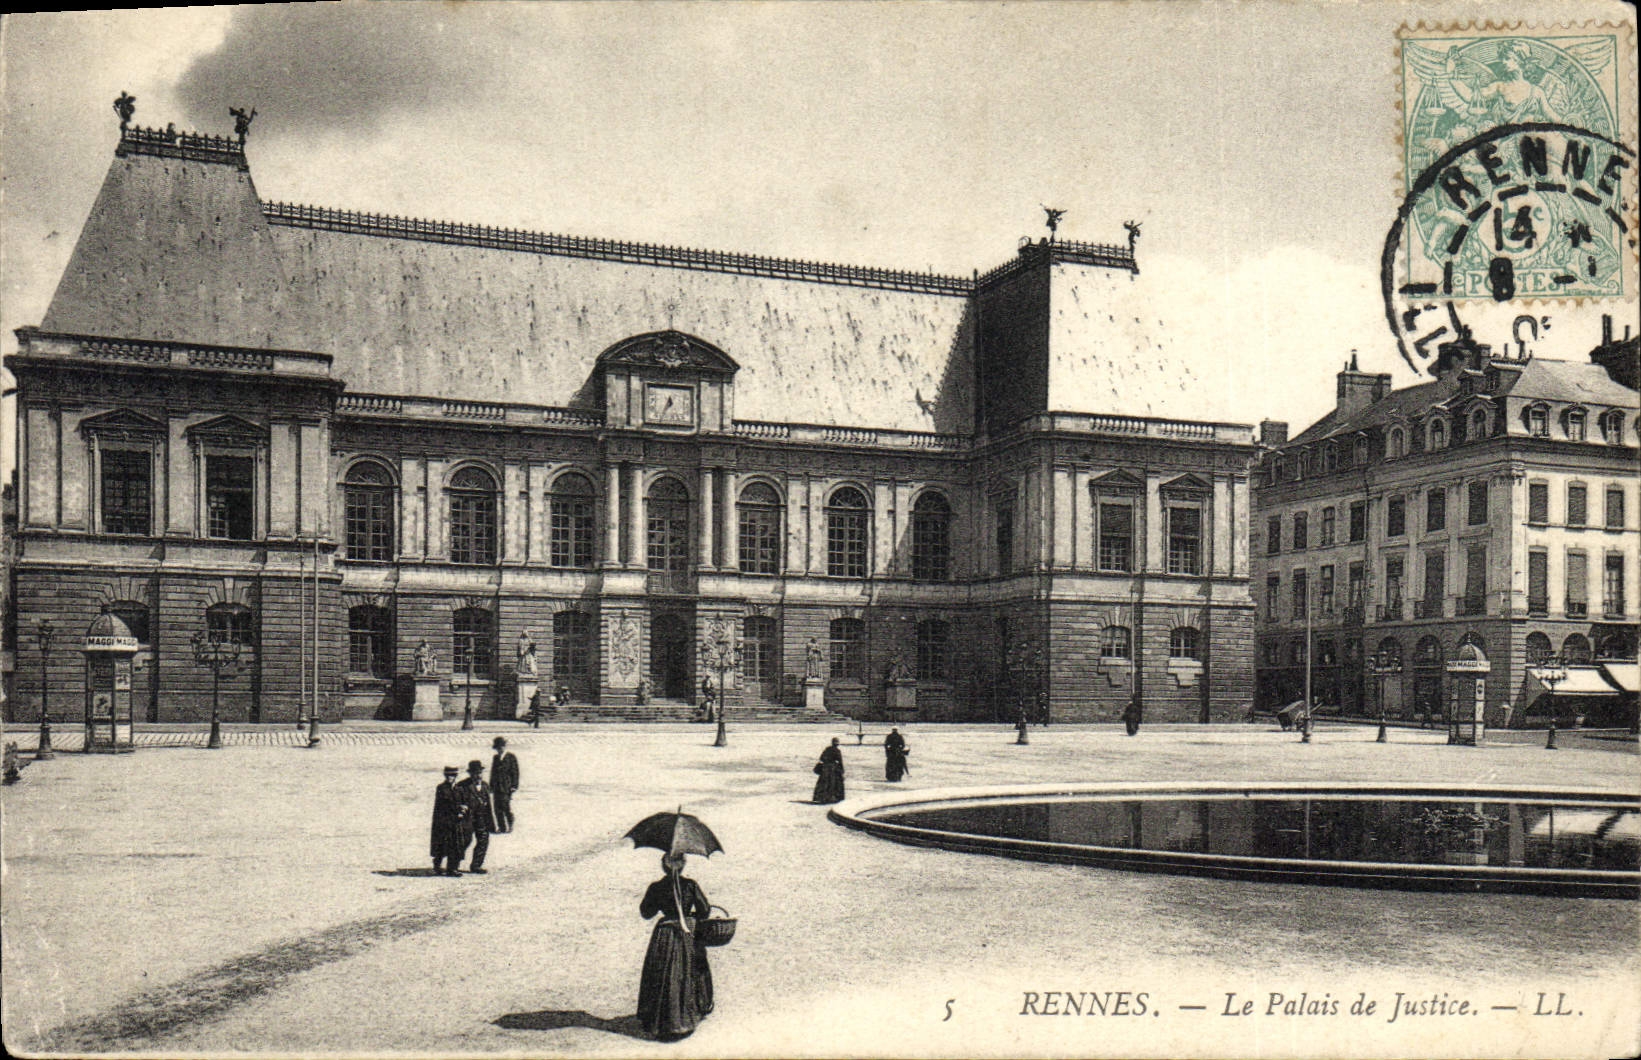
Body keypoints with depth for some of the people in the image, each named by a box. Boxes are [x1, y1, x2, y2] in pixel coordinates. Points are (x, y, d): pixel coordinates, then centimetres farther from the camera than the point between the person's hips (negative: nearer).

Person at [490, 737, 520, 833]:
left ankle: (510, 826, 6)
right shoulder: (495, 758, 14)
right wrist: (491, 786, 14)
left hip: (507, 787, -5)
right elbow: (493, 772, 19)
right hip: (497, 788, 5)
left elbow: (515, 772, -2)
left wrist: (514, 786, -9)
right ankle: (501, 826, 12)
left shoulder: (511, 757, -2)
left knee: (507, 807, -7)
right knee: (498, 808, 4)